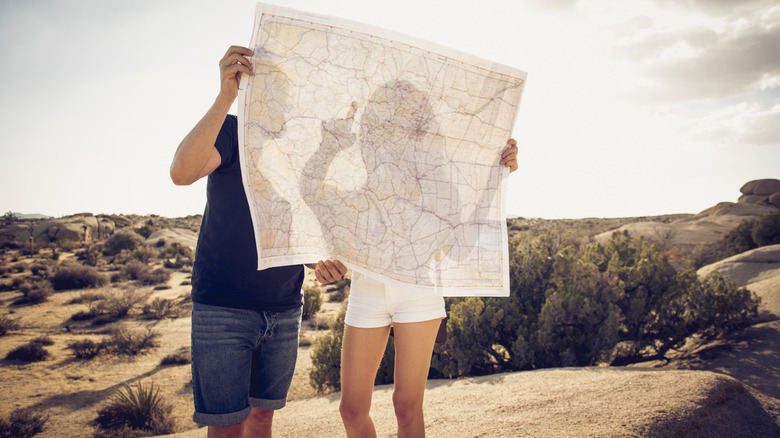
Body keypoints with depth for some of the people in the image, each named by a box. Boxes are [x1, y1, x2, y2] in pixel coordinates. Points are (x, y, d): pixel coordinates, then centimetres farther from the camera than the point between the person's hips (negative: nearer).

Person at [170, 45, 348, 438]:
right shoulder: (233, 131, -5)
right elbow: (181, 172, -26)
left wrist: (323, 263, -12)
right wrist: (225, 97, -34)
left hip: (284, 310, 5)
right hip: (223, 307, -4)